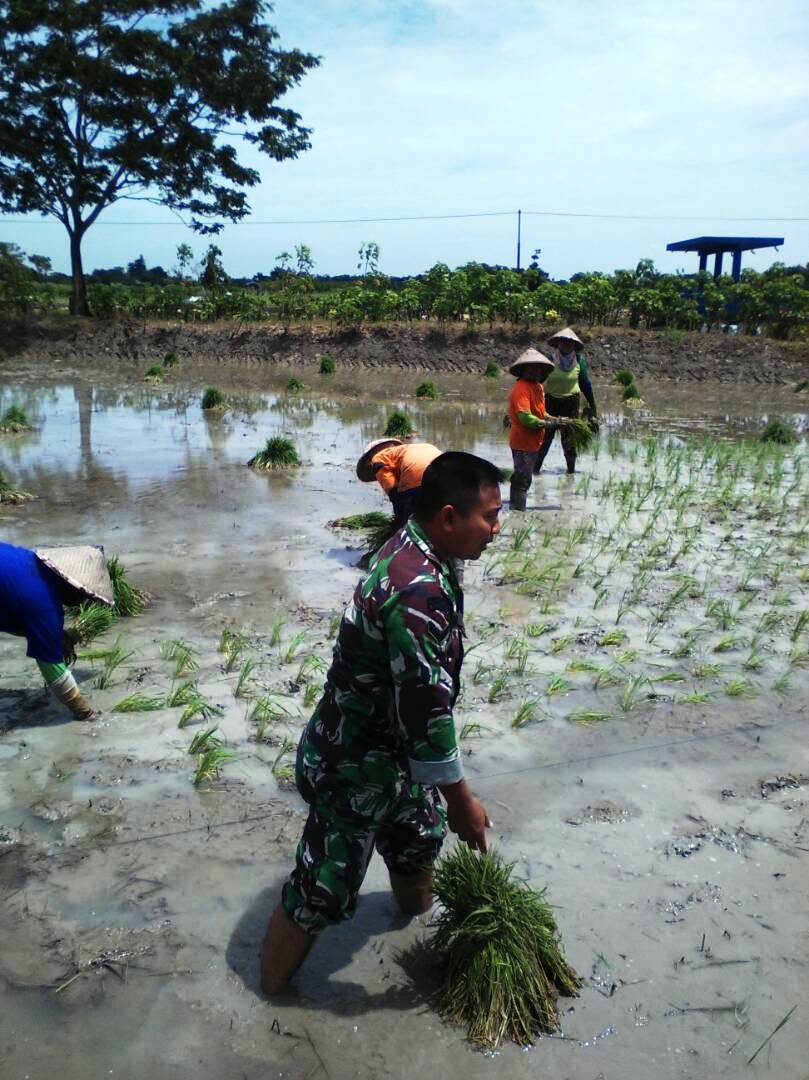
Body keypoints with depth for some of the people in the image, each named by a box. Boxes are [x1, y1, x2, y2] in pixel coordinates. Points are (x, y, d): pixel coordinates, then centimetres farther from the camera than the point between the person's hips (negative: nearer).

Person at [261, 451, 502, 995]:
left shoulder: (412, 550, 0)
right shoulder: (420, 592, -34)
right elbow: (426, 711, -30)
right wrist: (462, 800, -18)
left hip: (388, 747, 10)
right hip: (354, 766, -10)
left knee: (418, 836, 30)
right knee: (323, 890, 6)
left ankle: (421, 921, 59)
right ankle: (271, 998, 28)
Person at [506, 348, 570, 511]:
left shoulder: (538, 386, 13)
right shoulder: (521, 387, -17)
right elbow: (525, 417, -26)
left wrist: (554, 419, 3)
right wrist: (547, 424, -24)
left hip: (534, 441, 10)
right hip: (522, 441, -10)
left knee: (522, 477, 19)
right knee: (523, 478, -6)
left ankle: (516, 506, 31)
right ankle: (518, 509, 0)